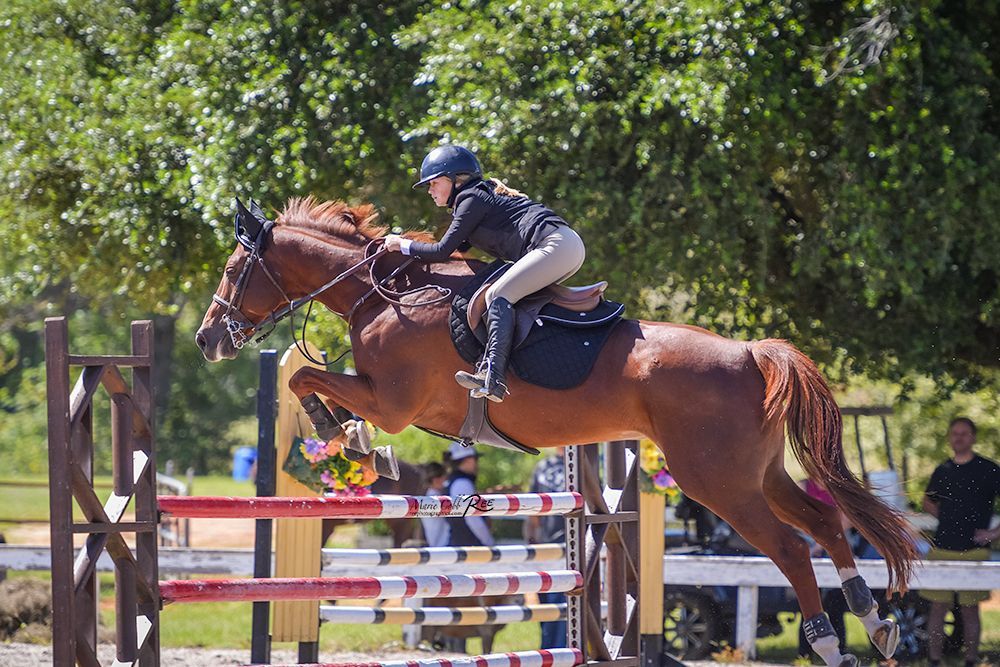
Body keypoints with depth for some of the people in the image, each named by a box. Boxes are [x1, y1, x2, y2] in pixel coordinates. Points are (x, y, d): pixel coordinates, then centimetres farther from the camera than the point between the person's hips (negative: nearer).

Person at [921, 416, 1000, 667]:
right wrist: (947, 517, 9)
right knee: (938, 606, 2)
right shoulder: (943, 471, 11)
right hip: (942, 549, 3)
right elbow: (929, 501, 28)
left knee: (970, 608, 1)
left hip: (974, 550, -3)